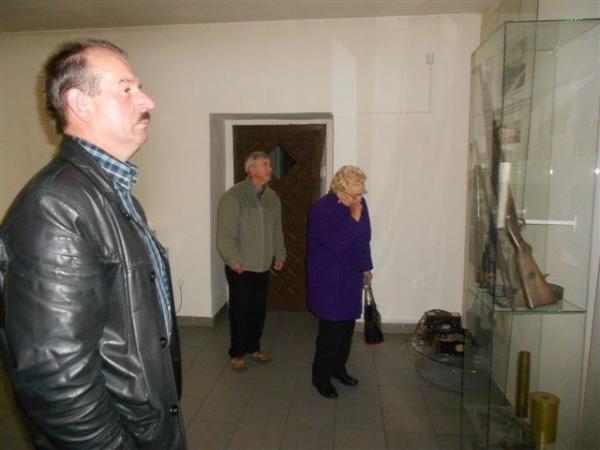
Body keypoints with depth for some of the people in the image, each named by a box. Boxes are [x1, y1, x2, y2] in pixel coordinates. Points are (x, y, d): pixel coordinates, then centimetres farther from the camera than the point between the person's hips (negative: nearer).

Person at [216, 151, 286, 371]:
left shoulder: (272, 197, 8)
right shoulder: (233, 196, -13)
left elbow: (277, 230, 15)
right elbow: (225, 233, -16)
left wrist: (280, 254, 12)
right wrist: (233, 260, -18)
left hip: (263, 266, 6)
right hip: (240, 267, -6)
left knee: (259, 309, 14)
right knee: (239, 310, 5)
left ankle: (253, 347, 32)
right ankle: (237, 353, 21)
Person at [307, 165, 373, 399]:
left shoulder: (359, 204, 1)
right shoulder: (322, 209, -20)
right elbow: (336, 244, -27)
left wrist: (366, 266, 17)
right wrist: (353, 218, -30)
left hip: (352, 276, 7)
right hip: (329, 279, -7)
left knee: (347, 325, 15)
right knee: (331, 329, -1)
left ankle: (338, 367, 35)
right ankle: (321, 377, 18)